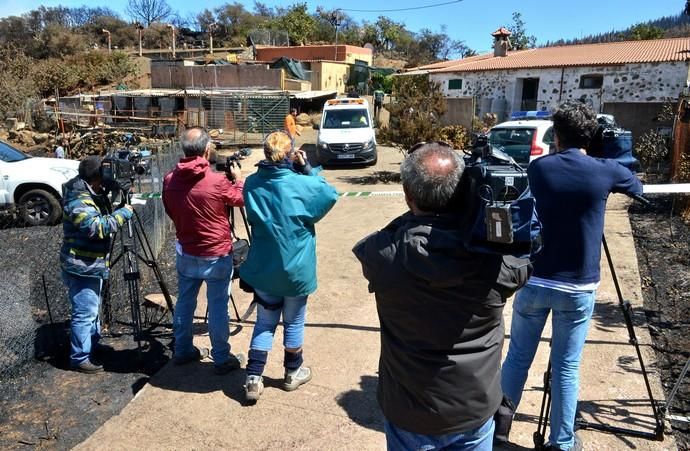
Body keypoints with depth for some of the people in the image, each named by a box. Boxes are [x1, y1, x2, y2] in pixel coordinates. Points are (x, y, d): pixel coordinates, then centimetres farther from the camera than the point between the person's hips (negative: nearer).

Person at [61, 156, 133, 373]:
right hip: (81, 267, -11)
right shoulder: (78, 201, -21)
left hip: (92, 264, 11)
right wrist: (123, 213, -23)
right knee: (85, 312, -5)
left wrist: (118, 208, 1)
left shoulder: (93, 194, 10)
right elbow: (97, 227, -31)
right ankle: (79, 358, 5)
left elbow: (103, 218, 16)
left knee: (93, 308, 22)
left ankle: (93, 344, 37)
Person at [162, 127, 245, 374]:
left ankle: (183, 351, 33)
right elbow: (241, 199, -2)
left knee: (184, 302, 18)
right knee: (218, 307, 5)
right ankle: (222, 359, 16)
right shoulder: (218, 181, -21)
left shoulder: (169, 180, -6)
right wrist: (238, 179, 15)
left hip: (185, 253, 5)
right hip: (217, 255, -5)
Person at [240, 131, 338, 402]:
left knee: (265, 322, 16)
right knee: (294, 323, 15)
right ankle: (293, 373, 33)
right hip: (295, 270, -3)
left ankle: (253, 379, 14)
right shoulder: (302, 185, -18)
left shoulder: (252, 183, -5)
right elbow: (331, 195, -1)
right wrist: (307, 169, -4)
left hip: (262, 269, 3)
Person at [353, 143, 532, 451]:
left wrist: (415, 218, -4)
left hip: (410, 413, -1)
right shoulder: (498, 255, -21)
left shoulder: (383, 254, -24)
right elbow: (522, 267, 3)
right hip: (477, 410, 2)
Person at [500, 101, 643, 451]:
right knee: (566, 366, 10)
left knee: (518, 357, 14)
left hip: (535, 281, 1)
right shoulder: (605, 171, -6)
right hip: (579, 287, -1)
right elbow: (637, 187, 16)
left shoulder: (538, 169, -4)